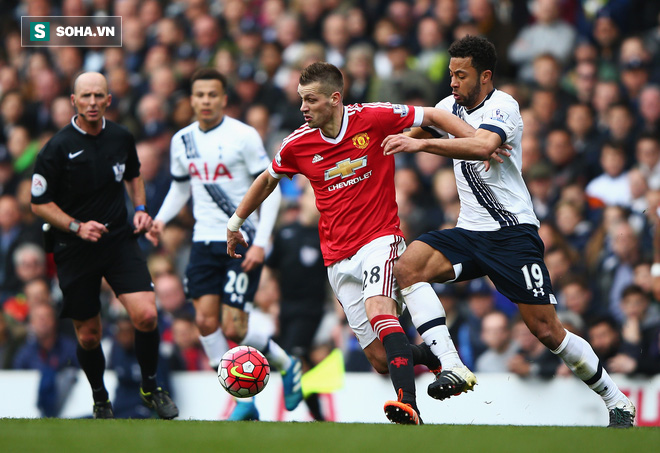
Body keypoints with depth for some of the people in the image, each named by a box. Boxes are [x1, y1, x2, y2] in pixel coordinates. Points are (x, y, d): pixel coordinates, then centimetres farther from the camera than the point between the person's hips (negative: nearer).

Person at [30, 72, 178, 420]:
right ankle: (100, 400, 30)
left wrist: (140, 209, 6)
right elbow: (40, 203, -6)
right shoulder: (57, 148, -11)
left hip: (119, 240, 2)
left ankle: (150, 388, 5)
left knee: (146, 315, -16)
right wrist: (77, 226, -17)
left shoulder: (121, 138, 2)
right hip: (74, 250, -2)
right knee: (88, 335, 5)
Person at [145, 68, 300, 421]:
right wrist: (161, 220, 5)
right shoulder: (183, 140, 7)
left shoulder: (244, 136, -9)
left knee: (233, 328, -11)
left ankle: (286, 364, 18)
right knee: (205, 321, -8)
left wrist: (260, 243, -17)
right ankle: (244, 401, 2)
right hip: (205, 242, 5)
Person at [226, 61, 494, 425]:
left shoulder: (373, 118, -10)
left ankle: (408, 406, -47)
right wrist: (235, 223, 29)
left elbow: (433, 117, 0)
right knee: (380, 360, -3)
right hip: (337, 256, 4)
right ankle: (429, 354, 30)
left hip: (379, 238, -4)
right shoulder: (298, 144, 1)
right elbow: (268, 180, 20)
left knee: (378, 309, -35)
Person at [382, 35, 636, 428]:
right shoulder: (450, 106, 10)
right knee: (408, 266, -21)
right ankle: (451, 368, -28)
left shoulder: (503, 107, -13)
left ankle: (617, 402, 10)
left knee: (547, 331, -9)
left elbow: (482, 145, -35)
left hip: (512, 231, -7)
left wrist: (421, 144, -40)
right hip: (469, 233, 7)